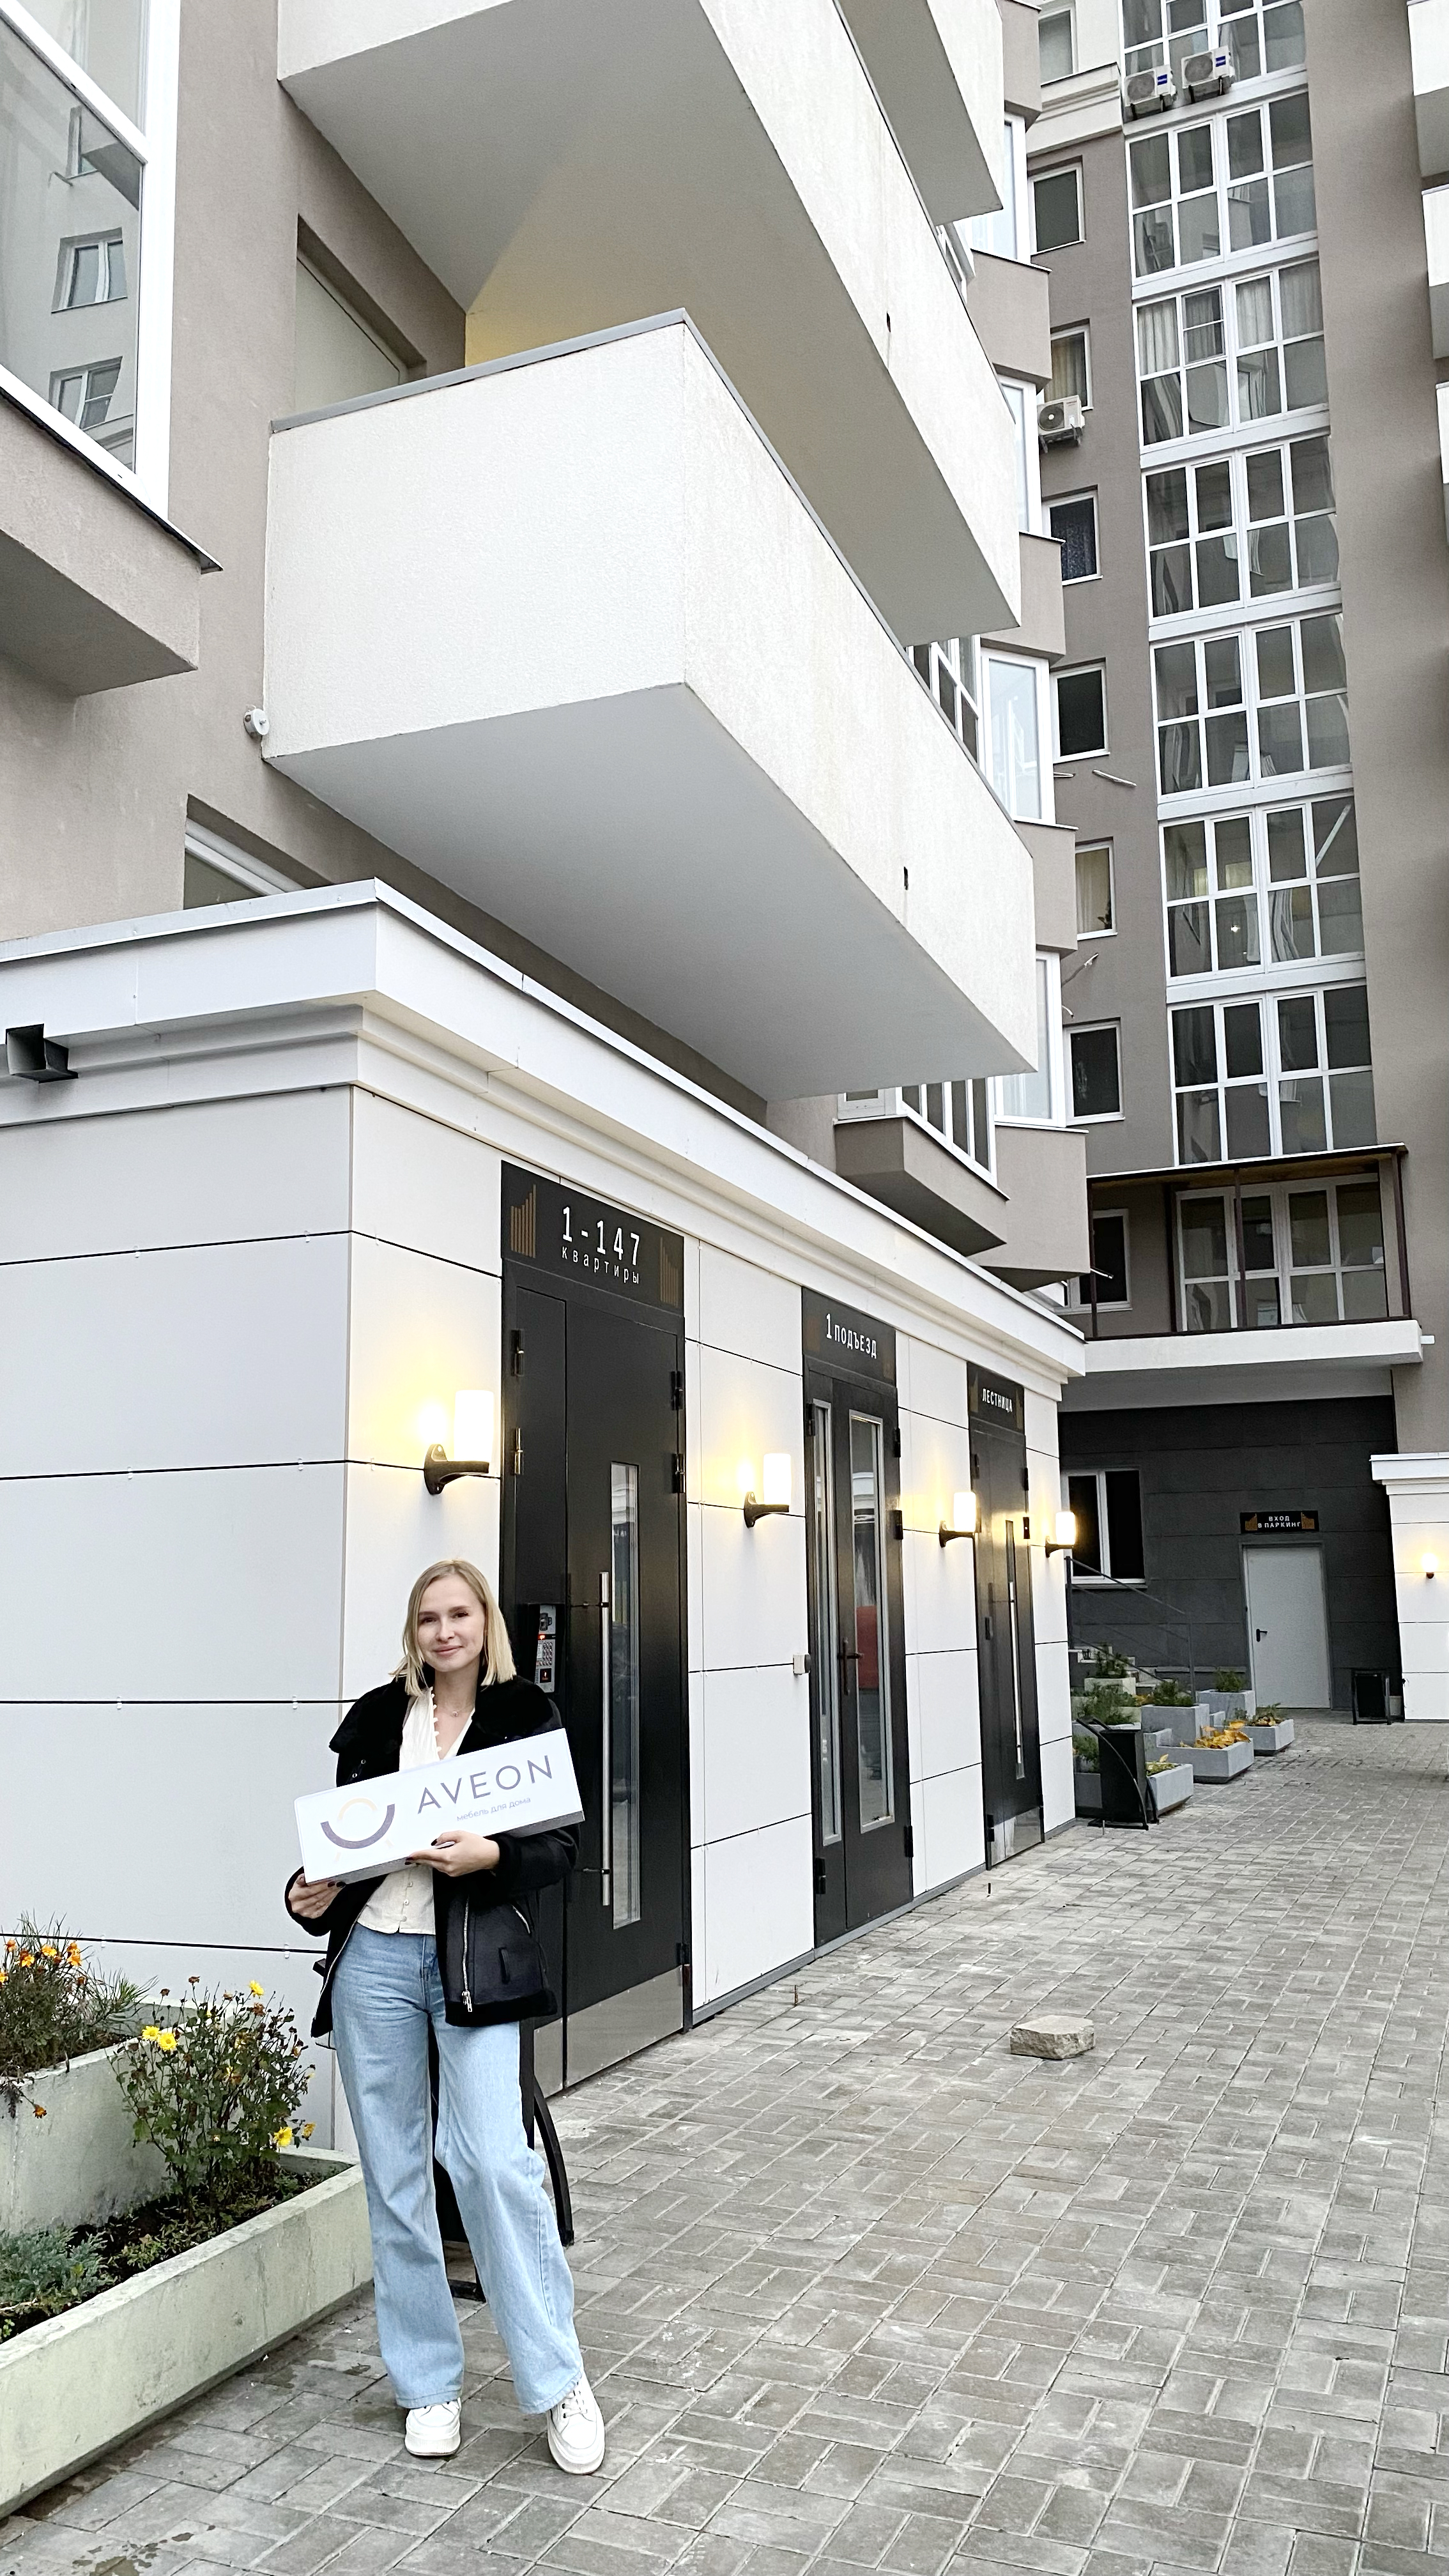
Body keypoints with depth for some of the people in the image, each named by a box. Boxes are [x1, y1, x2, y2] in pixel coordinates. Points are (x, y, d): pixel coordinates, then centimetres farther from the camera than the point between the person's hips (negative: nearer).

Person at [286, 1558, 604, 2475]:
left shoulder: (525, 1715, 2)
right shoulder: (378, 1717, 9)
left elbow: (564, 1846, 0)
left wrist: (490, 1856, -17)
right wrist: (312, 1893, -4)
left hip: (476, 1959, -3)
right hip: (374, 1956, 3)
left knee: (494, 2158, -12)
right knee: (395, 2176, 8)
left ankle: (561, 2381, 4)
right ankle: (430, 2384, 24)